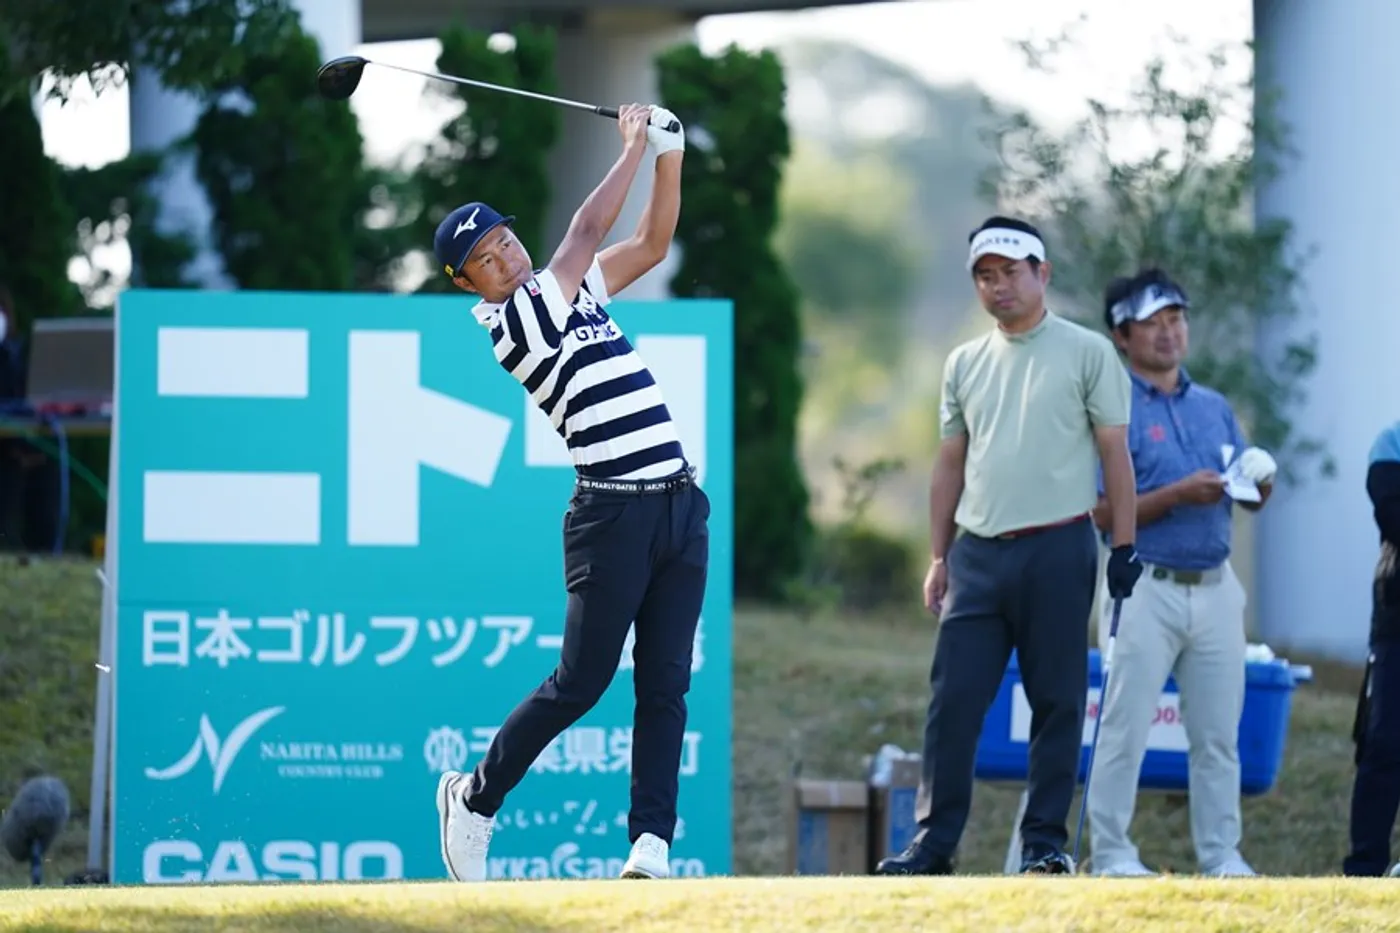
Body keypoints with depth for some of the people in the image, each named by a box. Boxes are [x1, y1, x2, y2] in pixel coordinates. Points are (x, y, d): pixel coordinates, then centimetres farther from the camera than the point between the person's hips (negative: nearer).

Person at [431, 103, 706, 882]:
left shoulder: (576, 291, 17)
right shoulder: (504, 322, -7)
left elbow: (652, 243, 22)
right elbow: (587, 233, -9)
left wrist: (669, 160, 8)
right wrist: (634, 148, -2)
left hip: (681, 506, 7)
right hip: (614, 512, -7)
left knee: (665, 684, 0)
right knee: (582, 680, -5)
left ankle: (651, 846, -2)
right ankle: (476, 796, 14)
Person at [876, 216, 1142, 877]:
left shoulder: (1086, 353, 2)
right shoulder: (965, 364, 15)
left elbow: (1115, 455, 0)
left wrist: (1124, 549, -6)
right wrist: (939, 557, 13)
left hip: (1057, 549, -4)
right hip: (978, 550, 4)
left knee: (1057, 701, 0)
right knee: (953, 699, -2)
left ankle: (1045, 841, 5)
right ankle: (933, 843, 0)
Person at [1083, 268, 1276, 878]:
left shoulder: (1215, 408, 15)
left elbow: (1250, 499, 16)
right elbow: (1103, 512, -11)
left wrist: (1260, 480, -8)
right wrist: (1179, 494, -21)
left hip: (1215, 586, 6)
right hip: (1147, 589, -5)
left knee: (1218, 734, 7)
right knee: (1125, 729, -4)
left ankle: (1222, 857, 11)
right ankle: (1111, 854, 1)